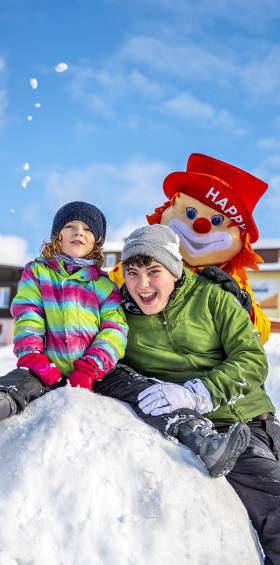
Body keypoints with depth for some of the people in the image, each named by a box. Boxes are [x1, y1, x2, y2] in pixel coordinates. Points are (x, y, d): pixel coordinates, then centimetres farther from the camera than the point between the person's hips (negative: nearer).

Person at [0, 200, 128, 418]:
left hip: (92, 378, 4)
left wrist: (88, 369, -13)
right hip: (45, 373, -3)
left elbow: (114, 329, 4)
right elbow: (26, 316, 2)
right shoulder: (36, 272, 17)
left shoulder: (105, 285, 18)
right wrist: (31, 356, -17)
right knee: (18, 384, -34)